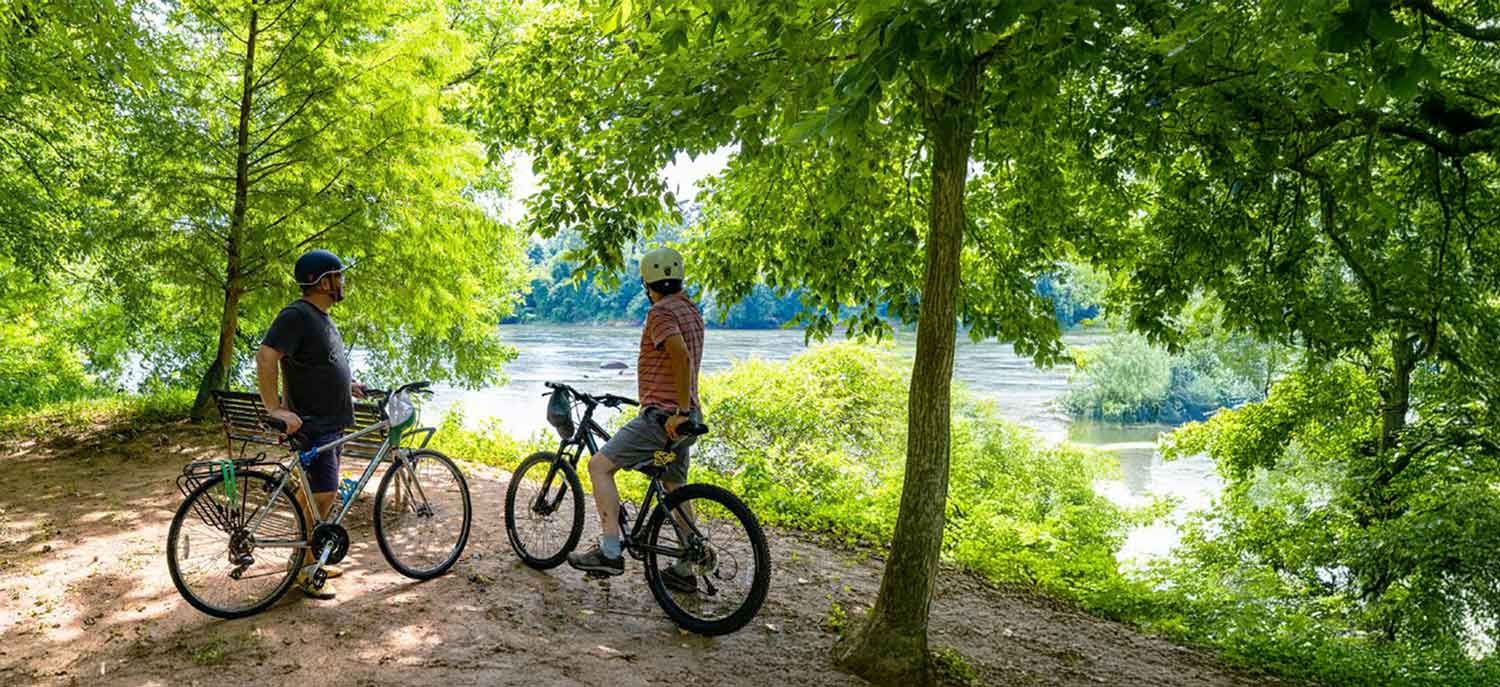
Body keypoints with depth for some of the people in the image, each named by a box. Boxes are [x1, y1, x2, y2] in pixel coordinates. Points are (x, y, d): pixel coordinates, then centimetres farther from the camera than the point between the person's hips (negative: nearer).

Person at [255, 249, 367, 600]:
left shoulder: (321, 317, 15)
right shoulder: (297, 315, -17)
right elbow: (265, 356, -27)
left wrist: (346, 385, 25)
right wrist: (274, 407, -31)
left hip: (330, 420, 10)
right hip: (310, 423, -10)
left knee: (316, 492, 15)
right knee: (323, 493, -9)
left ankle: (310, 560, 26)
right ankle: (304, 572, 2)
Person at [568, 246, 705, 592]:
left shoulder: (660, 311, -12)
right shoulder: (691, 311, 17)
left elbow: (681, 356, -27)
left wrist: (680, 411, -25)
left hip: (663, 416, -10)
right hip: (683, 416, 10)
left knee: (599, 465, -7)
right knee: (675, 489, 16)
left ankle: (610, 552, -12)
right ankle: (685, 569, 21)